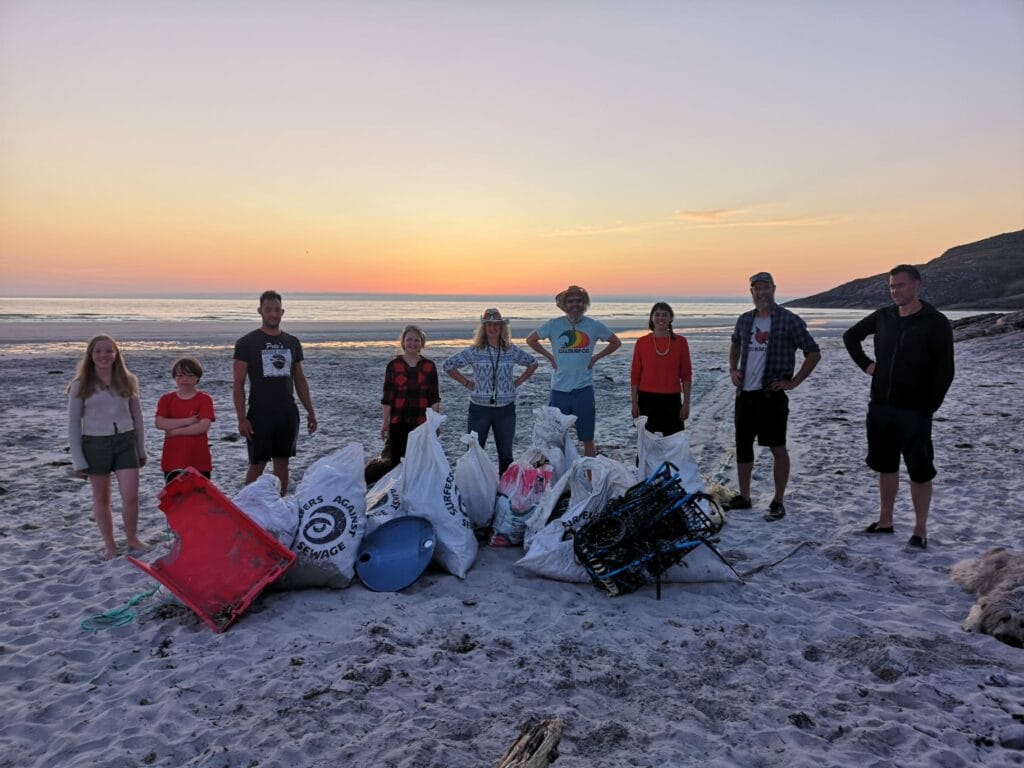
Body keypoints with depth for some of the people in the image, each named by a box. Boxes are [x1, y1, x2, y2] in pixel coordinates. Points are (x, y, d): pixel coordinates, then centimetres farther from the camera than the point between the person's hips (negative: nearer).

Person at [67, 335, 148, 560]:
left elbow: (137, 417, 10)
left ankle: (132, 538, 19)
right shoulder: (81, 385, -3)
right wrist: (78, 461, -3)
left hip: (125, 442, 1)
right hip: (95, 444, -1)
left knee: (131, 496, -4)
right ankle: (109, 544, 25)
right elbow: (73, 424, -1)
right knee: (101, 498, 10)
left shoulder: (128, 380, 3)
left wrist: (141, 450, 10)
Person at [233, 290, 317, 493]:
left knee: (282, 462, 10)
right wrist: (241, 418, -13)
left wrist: (310, 412, 11)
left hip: (288, 413, 4)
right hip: (260, 414, -4)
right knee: (257, 464, 0)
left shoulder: (292, 342, 10)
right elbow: (238, 384, -5)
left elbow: (300, 380, 15)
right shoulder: (247, 343, -3)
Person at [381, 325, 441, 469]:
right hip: (398, 422, 0)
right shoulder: (393, 365, 1)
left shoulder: (429, 366, 4)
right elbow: (387, 398, 1)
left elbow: (434, 397, 5)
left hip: (422, 422, 0)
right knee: (396, 460, 3)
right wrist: (385, 422, -2)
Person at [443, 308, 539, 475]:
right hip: (480, 408, -2)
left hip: (506, 409, 2)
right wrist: (466, 383, -2)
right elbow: (447, 365, 2)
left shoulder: (512, 351, 4)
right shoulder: (474, 351, -2)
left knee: (506, 454, 9)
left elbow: (533, 363, 18)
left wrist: (519, 381, 7)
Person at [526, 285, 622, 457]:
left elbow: (616, 343, 15)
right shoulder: (554, 325, 0)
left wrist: (596, 357, 5)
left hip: (584, 389, 0)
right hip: (559, 389, 0)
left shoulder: (595, 326, 1)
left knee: (588, 439, 7)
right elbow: (530, 340, 12)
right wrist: (549, 356, 4)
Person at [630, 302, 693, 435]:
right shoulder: (641, 342, 0)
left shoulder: (680, 342, 0)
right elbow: (635, 375, 4)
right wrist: (634, 403, 0)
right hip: (647, 399, 0)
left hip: (672, 399, 0)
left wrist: (686, 402, -1)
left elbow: (686, 374, 3)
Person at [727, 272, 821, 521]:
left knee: (778, 448, 0)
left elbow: (813, 353, -5)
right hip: (745, 393, 6)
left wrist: (793, 382, -9)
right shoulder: (744, 320, 10)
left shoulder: (789, 320, -7)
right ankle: (743, 497, 24)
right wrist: (733, 370, 13)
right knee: (742, 446, 11)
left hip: (772, 395, -6)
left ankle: (778, 503, 9)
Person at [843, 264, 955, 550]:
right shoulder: (883, 317, 5)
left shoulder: (935, 322, -9)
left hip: (914, 412, -5)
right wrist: (865, 364, 9)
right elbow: (851, 336, 22)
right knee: (885, 466, 14)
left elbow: (945, 371, -10)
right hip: (880, 408, 5)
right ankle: (885, 521, 25)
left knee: (919, 472, 1)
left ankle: (920, 531, 11)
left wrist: (928, 408, -13)